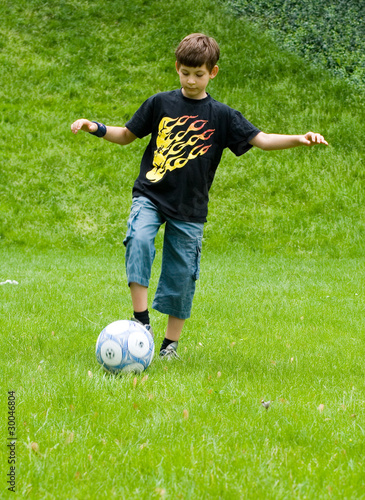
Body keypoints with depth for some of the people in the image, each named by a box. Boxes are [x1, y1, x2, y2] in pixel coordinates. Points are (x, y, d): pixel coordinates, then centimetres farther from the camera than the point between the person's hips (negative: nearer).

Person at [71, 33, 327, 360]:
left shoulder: (221, 116, 2)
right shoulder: (161, 103, 4)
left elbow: (261, 139, -3)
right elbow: (126, 135, 14)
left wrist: (299, 139, -18)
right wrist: (96, 128, -2)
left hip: (189, 209, 0)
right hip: (150, 196, 0)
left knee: (181, 275, 2)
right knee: (139, 239, -28)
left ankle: (171, 343, 18)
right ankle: (141, 318, -22)